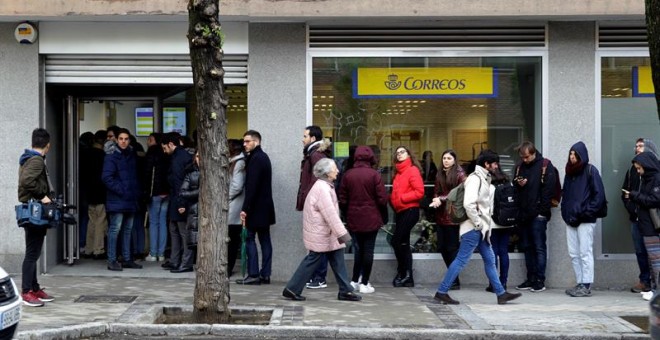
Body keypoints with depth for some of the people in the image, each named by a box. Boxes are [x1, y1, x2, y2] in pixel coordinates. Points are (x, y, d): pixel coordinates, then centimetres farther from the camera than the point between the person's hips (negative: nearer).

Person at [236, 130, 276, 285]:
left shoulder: (255, 159, -14)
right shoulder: (264, 157, 15)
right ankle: (265, 274, 10)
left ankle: (253, 274, -5)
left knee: (250, 239, -5)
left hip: (256, 207, -9)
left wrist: (245, 208, -20)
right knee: (264, 239, 8)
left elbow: (252, 186, -20)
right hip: (265, 207, 9)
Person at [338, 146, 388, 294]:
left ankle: (355, 281, 19)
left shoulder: (348, 175, 0)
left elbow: (343, 200, 3)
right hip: (371, 219, -4)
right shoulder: (374, 174, -10)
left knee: (359, 248, 18)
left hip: (353, 219, 4)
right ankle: (364, 283, 8)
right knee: (368, 249, 5)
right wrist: (382, 211, 10)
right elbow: (382, 198, -10)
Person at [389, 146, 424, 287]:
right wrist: (392, 199, 2)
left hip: (410, 210, -8)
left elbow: (419, 192, -15)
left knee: (396, 241, -12)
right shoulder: (398, 172, 15)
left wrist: (401, 198, -15)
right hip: (400, 211, 8)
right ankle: (407, 278, 14)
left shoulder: (412, 170, -8)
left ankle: (403, 273, 0)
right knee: (403, 243, 9)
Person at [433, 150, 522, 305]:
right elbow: (468, 203, -26)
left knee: (489, 260, 12)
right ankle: (441, 292, -2)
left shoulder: (484, 178, 16)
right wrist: (478, 223, -18)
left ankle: (501, 293, 18)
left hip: (481, 228, 10)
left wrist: (485, 224, 12)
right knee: (461, 260, -7)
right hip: (473, 228, -10)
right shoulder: (475, 178, -15)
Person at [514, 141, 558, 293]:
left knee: (539, 248, -3)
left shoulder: (545, 165, -4)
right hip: (523, 214, 6)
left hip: (538, 214, -6)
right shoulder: (520, 167, 14)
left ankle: (540, 280, 0)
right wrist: (518, 184, -4)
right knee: (527, 247, 9)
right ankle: (531, 279, 16)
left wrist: (542, 211, -13)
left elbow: (548, 189, -9)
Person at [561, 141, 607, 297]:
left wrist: (586, 213, -12)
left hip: (585, 220, -7)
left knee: (585, 253, -5)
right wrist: (566, 213, 6)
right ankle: (580, 283, 14)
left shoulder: (590, 170, -3)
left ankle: (586, 286, -2)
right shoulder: (570, 171, 16)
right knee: (573, 254, 7)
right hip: (571, 219, 7)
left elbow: (599, 195, -7)